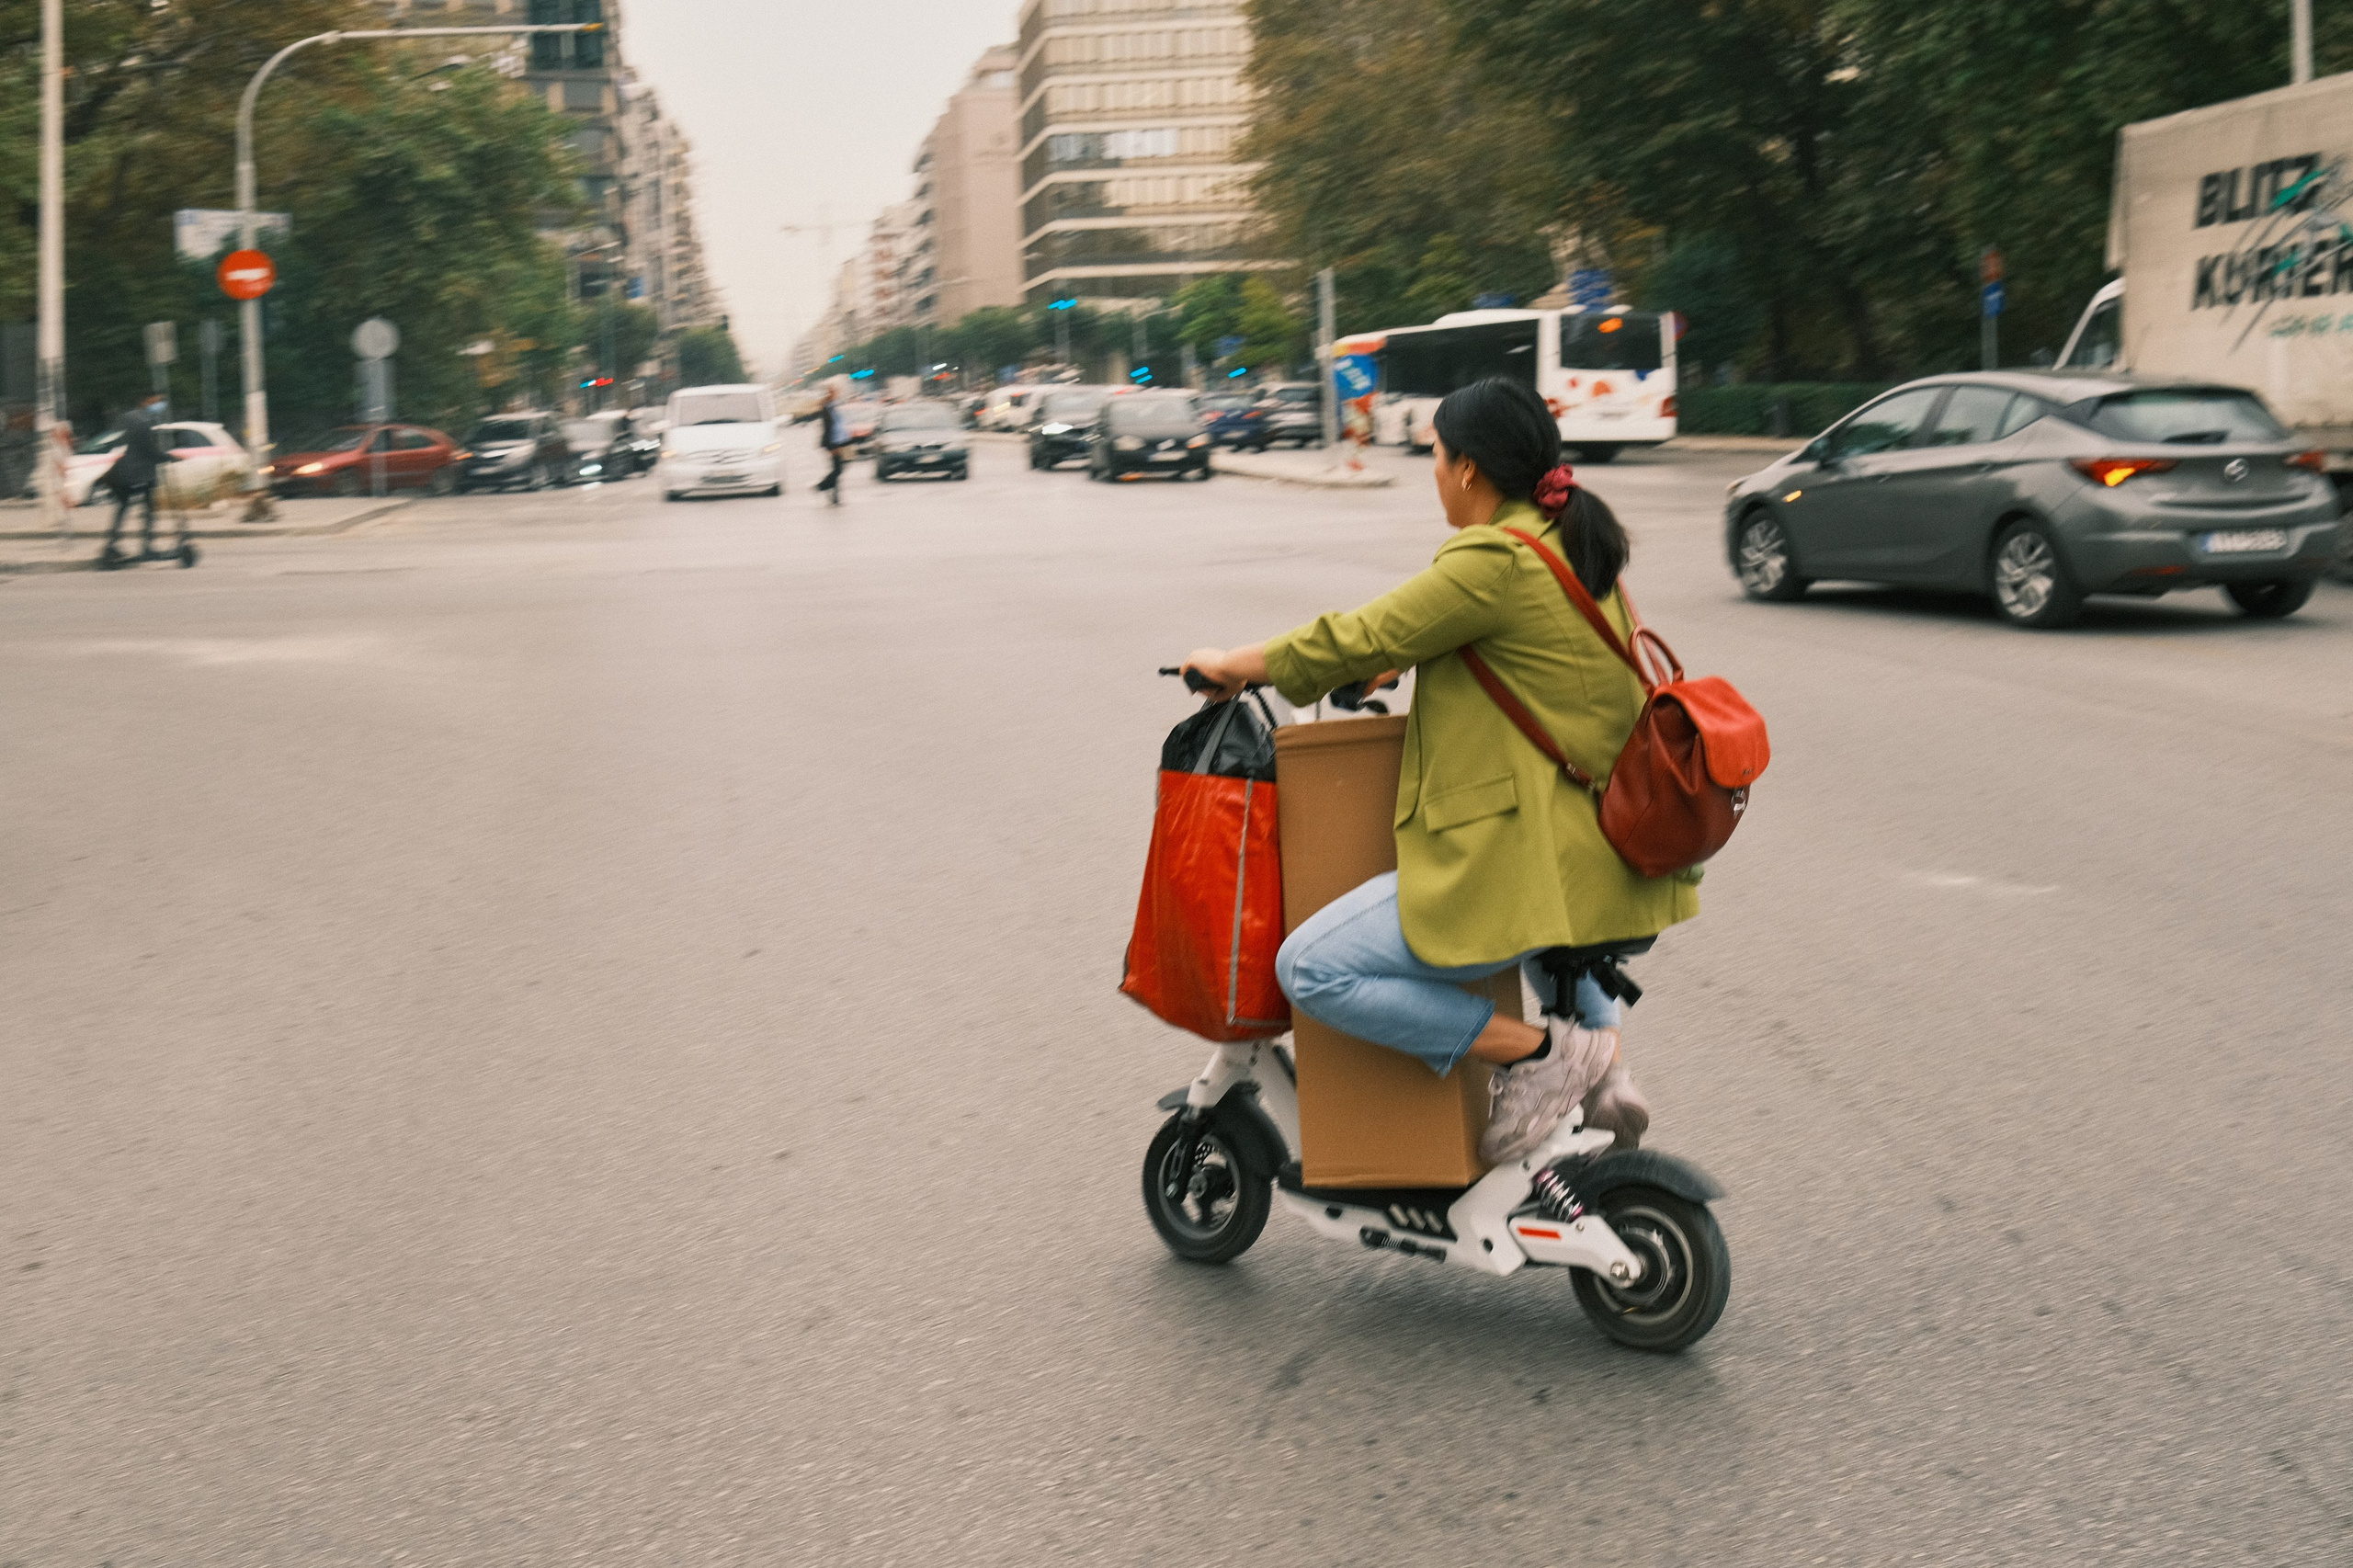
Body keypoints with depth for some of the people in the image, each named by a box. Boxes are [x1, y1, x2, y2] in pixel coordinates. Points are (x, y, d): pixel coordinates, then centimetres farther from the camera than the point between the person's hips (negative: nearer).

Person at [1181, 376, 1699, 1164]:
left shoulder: (1495, 562, -17)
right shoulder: (1577, 545, 10)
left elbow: (1355, 643, -14)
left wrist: (1230, 664, 1)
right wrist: (1399, 655, 27)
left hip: (1527, 862, -10)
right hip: (1607, 855, 10)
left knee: (1312, 968, -10)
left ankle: (1536, 1053, -8)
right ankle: (1603, 1063, 30)